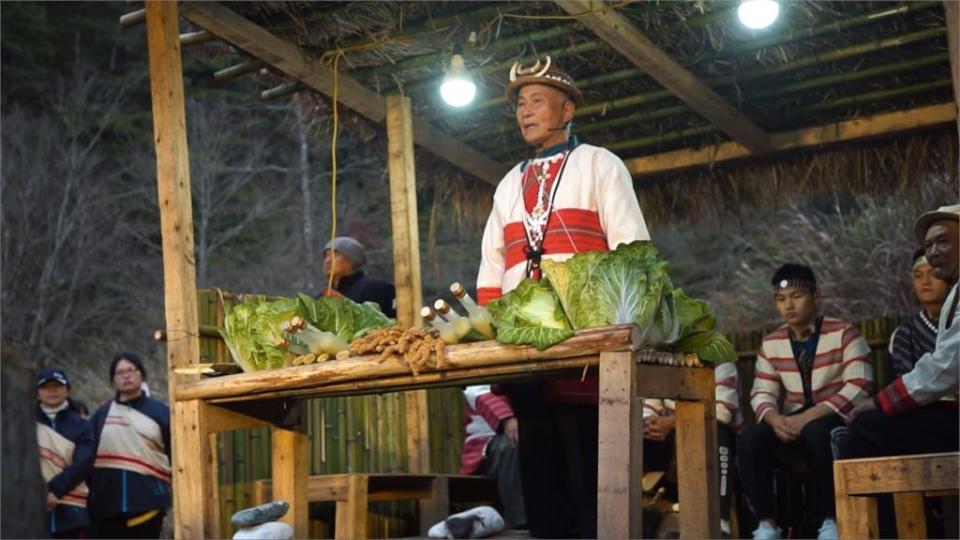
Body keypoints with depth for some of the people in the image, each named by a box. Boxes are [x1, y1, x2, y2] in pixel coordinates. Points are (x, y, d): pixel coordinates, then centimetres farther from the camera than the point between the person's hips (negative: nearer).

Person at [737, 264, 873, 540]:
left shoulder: (843, 333, -5)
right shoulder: (771, 344, 9)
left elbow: (859, 386, -16)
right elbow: (762, 393, 4)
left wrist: (811, 416, -25)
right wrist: (774, 418, -21)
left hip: (835, 419, -4)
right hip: (792, 422, 4)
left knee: (816, 431, -38)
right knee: (749, 439, -25)